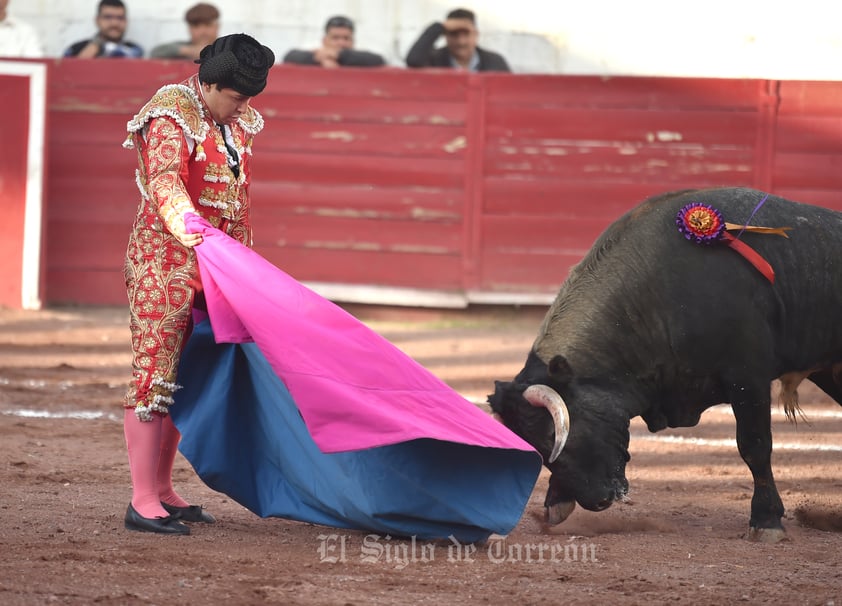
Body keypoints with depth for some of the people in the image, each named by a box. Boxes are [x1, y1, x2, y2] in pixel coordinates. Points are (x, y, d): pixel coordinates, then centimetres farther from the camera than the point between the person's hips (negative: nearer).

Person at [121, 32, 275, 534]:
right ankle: (143, 502, -10)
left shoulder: (237, 123, 13)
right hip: (163, 261, -8)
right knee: (154, 373, -9)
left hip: (212, 266, 8)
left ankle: (163, 491, 18)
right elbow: (165, 181, -31)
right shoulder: (171, 119, -13)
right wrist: (190, 230, -48)